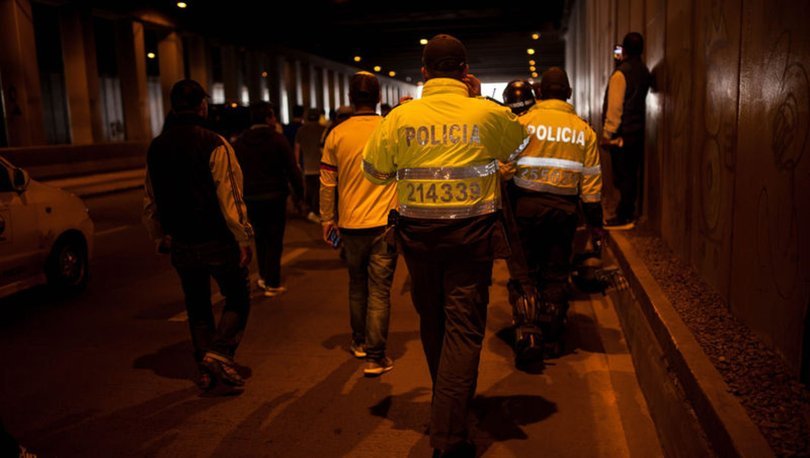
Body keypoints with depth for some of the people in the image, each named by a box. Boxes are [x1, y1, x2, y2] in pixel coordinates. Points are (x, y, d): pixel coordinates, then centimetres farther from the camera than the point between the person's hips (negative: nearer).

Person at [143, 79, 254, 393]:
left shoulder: (156, 148, 6)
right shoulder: (214, 144, -13)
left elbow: (150, 201, 12)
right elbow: (229, 197, -17)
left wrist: (159, 237, 22)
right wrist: (243, 240, -11)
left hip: (181, 244, 6)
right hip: (217, 241, -5)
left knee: (197, 307, 16)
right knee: (237, 300, 9)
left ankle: (207, 372, 22)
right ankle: (219, 351, -10)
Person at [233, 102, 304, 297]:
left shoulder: (239, 142, 4)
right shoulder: (277, 139, -9)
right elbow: (292, 169, -12)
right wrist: (299, 191, -3)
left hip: (251, 198, 4)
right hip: (275, 196, -4)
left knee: (260, 237, 20)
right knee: (275, 239, 4)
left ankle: (263, 277, 24)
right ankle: (272, 284, 7)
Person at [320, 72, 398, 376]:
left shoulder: (337, 134, -2)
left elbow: (327, 183, 3)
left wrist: (327, 219, 12)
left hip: (350, 224, 2)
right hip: (385, 223, -2)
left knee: (357, 286, 20)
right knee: (379, 291, 2)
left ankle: (359, 342, 34)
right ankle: (375, 357, 5)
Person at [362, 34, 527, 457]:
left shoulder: (400, 116, -3)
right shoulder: (488, 113, -5)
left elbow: (374, 170, 5)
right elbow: (520, 139, 16)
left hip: (418, 232, 2)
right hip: (472, 232, -2)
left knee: (431, 319, 19)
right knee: (464, 327, 1)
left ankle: (445, 402, 40)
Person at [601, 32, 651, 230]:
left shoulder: (620, 73, -13)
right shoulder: (644, 71, 10)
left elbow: (615, 107, -17)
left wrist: (607, 133, -12)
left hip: (622, 133, -8)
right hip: (638, 130, 8)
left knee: (622, 176, -4)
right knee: (632, 174, 14)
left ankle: (623, 218, -1)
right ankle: (629, 213, 22)